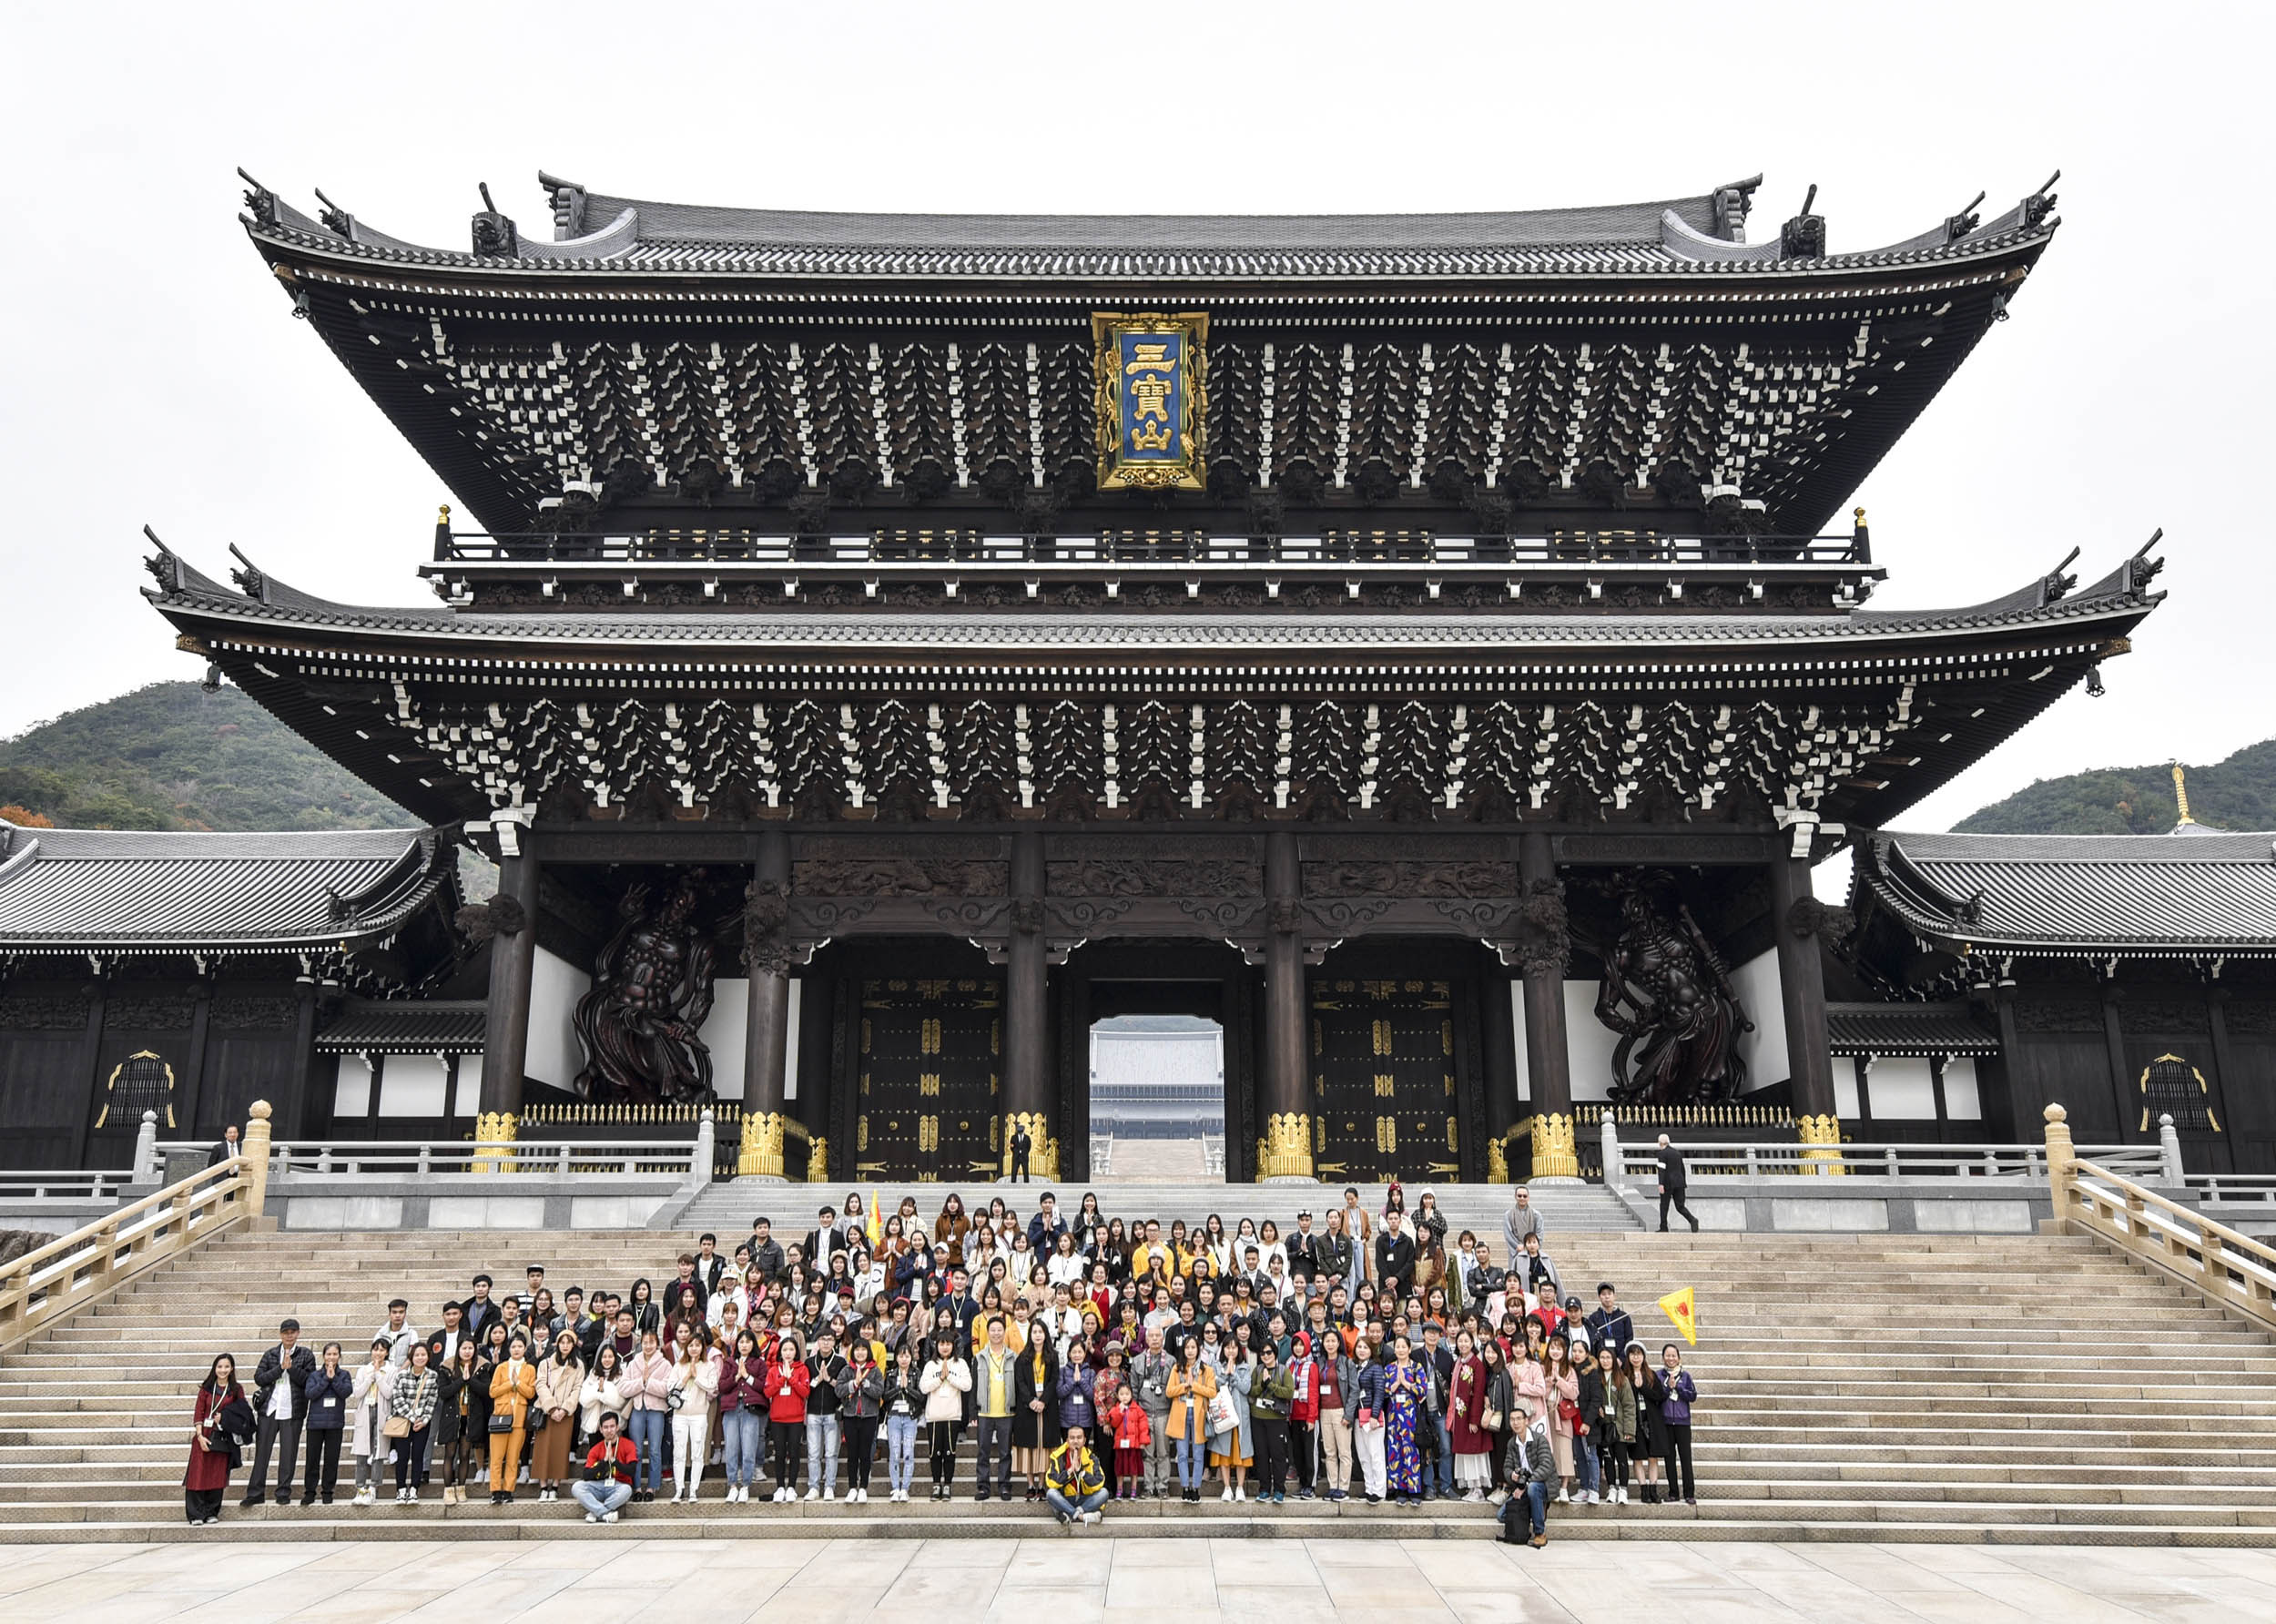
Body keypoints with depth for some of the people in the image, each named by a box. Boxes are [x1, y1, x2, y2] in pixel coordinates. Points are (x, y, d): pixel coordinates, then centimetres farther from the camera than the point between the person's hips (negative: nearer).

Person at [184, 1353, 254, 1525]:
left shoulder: (236, 1390, 6)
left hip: (223, 1438, 1)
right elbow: (198, 1413, 0)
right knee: (199, 1474, -5)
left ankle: (212, 1512, 11)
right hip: (204, 1436, -1)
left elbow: (243, 1413, 5)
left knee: (217, 1476, 2)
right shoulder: (206, 1388, 4)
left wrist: (224, 1417, -10)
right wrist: (200, 1436, -10)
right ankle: (196, 1515, 0)